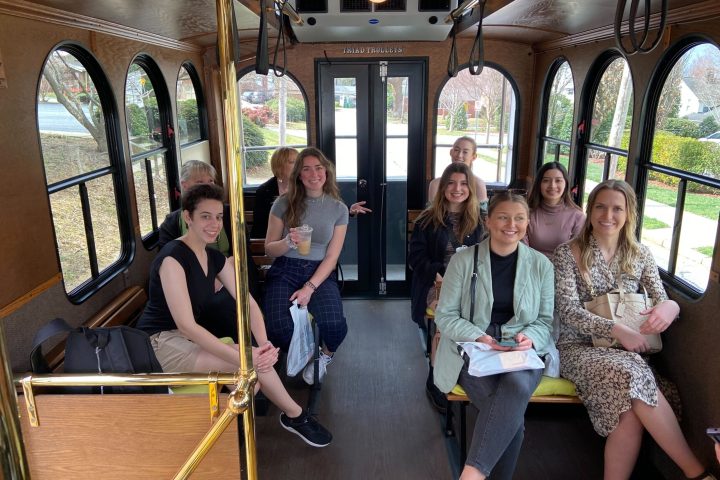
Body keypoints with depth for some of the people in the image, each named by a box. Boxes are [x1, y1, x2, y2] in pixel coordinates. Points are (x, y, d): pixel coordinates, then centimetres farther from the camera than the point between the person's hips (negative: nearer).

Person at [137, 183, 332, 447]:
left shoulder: (215, 258, 5)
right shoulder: (173, 257, -20)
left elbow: (248, 302, -2)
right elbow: (186, 325, -27)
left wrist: (264, 343, -21)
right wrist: (242, 357, -32)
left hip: (188, 340, 7)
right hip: (159, 343, -7)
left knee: (252, 381, -16)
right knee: (252, 359, -22)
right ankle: (295, 415, -2)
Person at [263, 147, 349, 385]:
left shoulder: (338, 209, 3)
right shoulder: (284, 203, 0)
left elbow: (332, 256, -1)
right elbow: (269, 249, 5)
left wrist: (310, 288, -14)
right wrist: (288, 242, -18)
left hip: (320, 273, 0)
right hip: (285, 271, 0)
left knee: (333, 324, -29)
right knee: (279, 328, -27)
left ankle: (327, 354, 10)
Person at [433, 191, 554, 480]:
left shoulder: (541, 264, 8)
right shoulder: (462, 260, 1)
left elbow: (546, 320, 11)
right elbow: (444, 315, 1)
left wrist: (528, 337, -12)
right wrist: (479, 337, -16)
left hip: (523, 351, 2)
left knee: (516, 386, -35)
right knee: (512, 414, -30)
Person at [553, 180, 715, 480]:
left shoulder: (640, 255, 11)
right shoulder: (567, 254, -2)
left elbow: (663, 303, 9)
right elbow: (567, 310, -11)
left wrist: (671, 307, -17)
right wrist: (617, 330, -24)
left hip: (628, 351, 3)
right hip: (578, 347, -3)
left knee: (630, 410, -30)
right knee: (632, 376, -32)